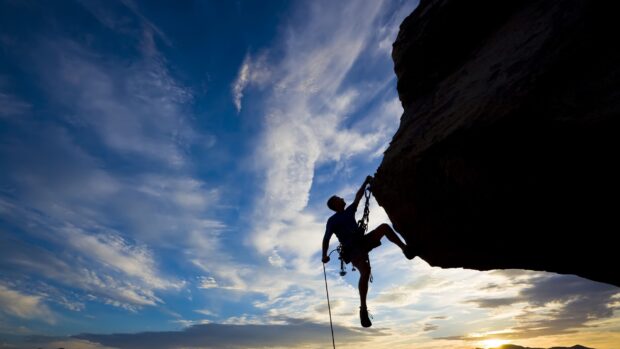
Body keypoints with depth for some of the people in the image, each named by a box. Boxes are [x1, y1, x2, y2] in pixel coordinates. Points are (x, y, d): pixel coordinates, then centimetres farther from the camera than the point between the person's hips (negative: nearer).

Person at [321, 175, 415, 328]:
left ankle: (405, 248, -9)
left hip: (363, 242, 7)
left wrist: (365, 183, 19)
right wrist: (324, 255, -22)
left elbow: (358, 197, 22)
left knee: (384, 227, -8)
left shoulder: (349, 211, 18)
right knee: (365, 270, -34)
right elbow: (326, 239, -9)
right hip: (352, 250, -7)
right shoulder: (332, 220, -2)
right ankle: (363, 309, -28)